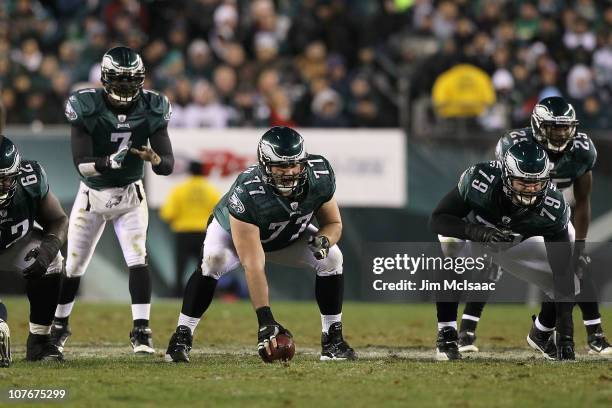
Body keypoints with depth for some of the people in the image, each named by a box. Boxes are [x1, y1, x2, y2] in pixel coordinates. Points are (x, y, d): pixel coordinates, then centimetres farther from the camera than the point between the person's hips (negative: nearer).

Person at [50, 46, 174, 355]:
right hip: (92, 195, 0)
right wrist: (107, 163, -46)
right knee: (73, 266, 11)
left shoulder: (151, 110, -15)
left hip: (130, 195, 0)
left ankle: (141, 331, -12)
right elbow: (81, 164, -25)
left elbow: (168, 165, -16)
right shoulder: (86, 108, -22)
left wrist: (154, 158, -40)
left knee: (137, 260, -16)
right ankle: (59, 326, 32)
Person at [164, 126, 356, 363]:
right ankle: (182, 337, -23)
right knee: (214, 260, -35)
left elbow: (333, 223, -9)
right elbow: (253, 265, -46)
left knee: (331, 257, -17)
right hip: (232, 230, -5)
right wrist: (265, 319, -52)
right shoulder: (246, 194, -43)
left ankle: (332, 340, -4)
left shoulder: (319, 178, -29)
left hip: (290, 236, 5)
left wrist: (323, 240, -35)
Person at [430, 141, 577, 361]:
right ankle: (446, 334, -26)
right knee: (450, 243, -38)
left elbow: (562, 269, -34)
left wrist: (565, 333, -41)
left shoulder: (553, 208, -33)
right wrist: (479, 232, -53)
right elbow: (436, 219, -33)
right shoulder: (480, 181, -39)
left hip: (516, 243, 3)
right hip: (470, 233, -3)